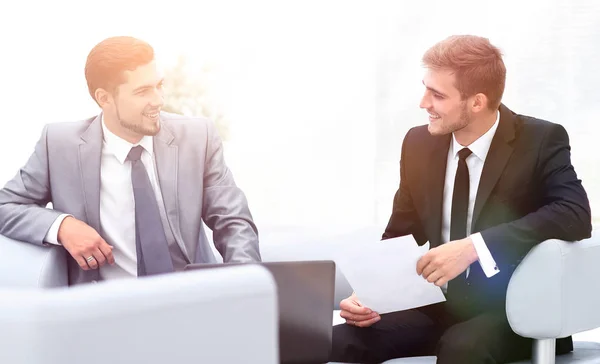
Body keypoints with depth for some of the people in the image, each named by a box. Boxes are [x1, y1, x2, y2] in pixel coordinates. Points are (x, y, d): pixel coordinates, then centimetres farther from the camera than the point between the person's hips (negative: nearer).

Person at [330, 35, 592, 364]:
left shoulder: (541, 141, -7)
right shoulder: (419, 144, 5)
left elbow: (575, 215, -23)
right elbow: (398, 237, 11)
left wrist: (475, 246, -31)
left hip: (512, 311, -4)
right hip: (436, 306, 4)